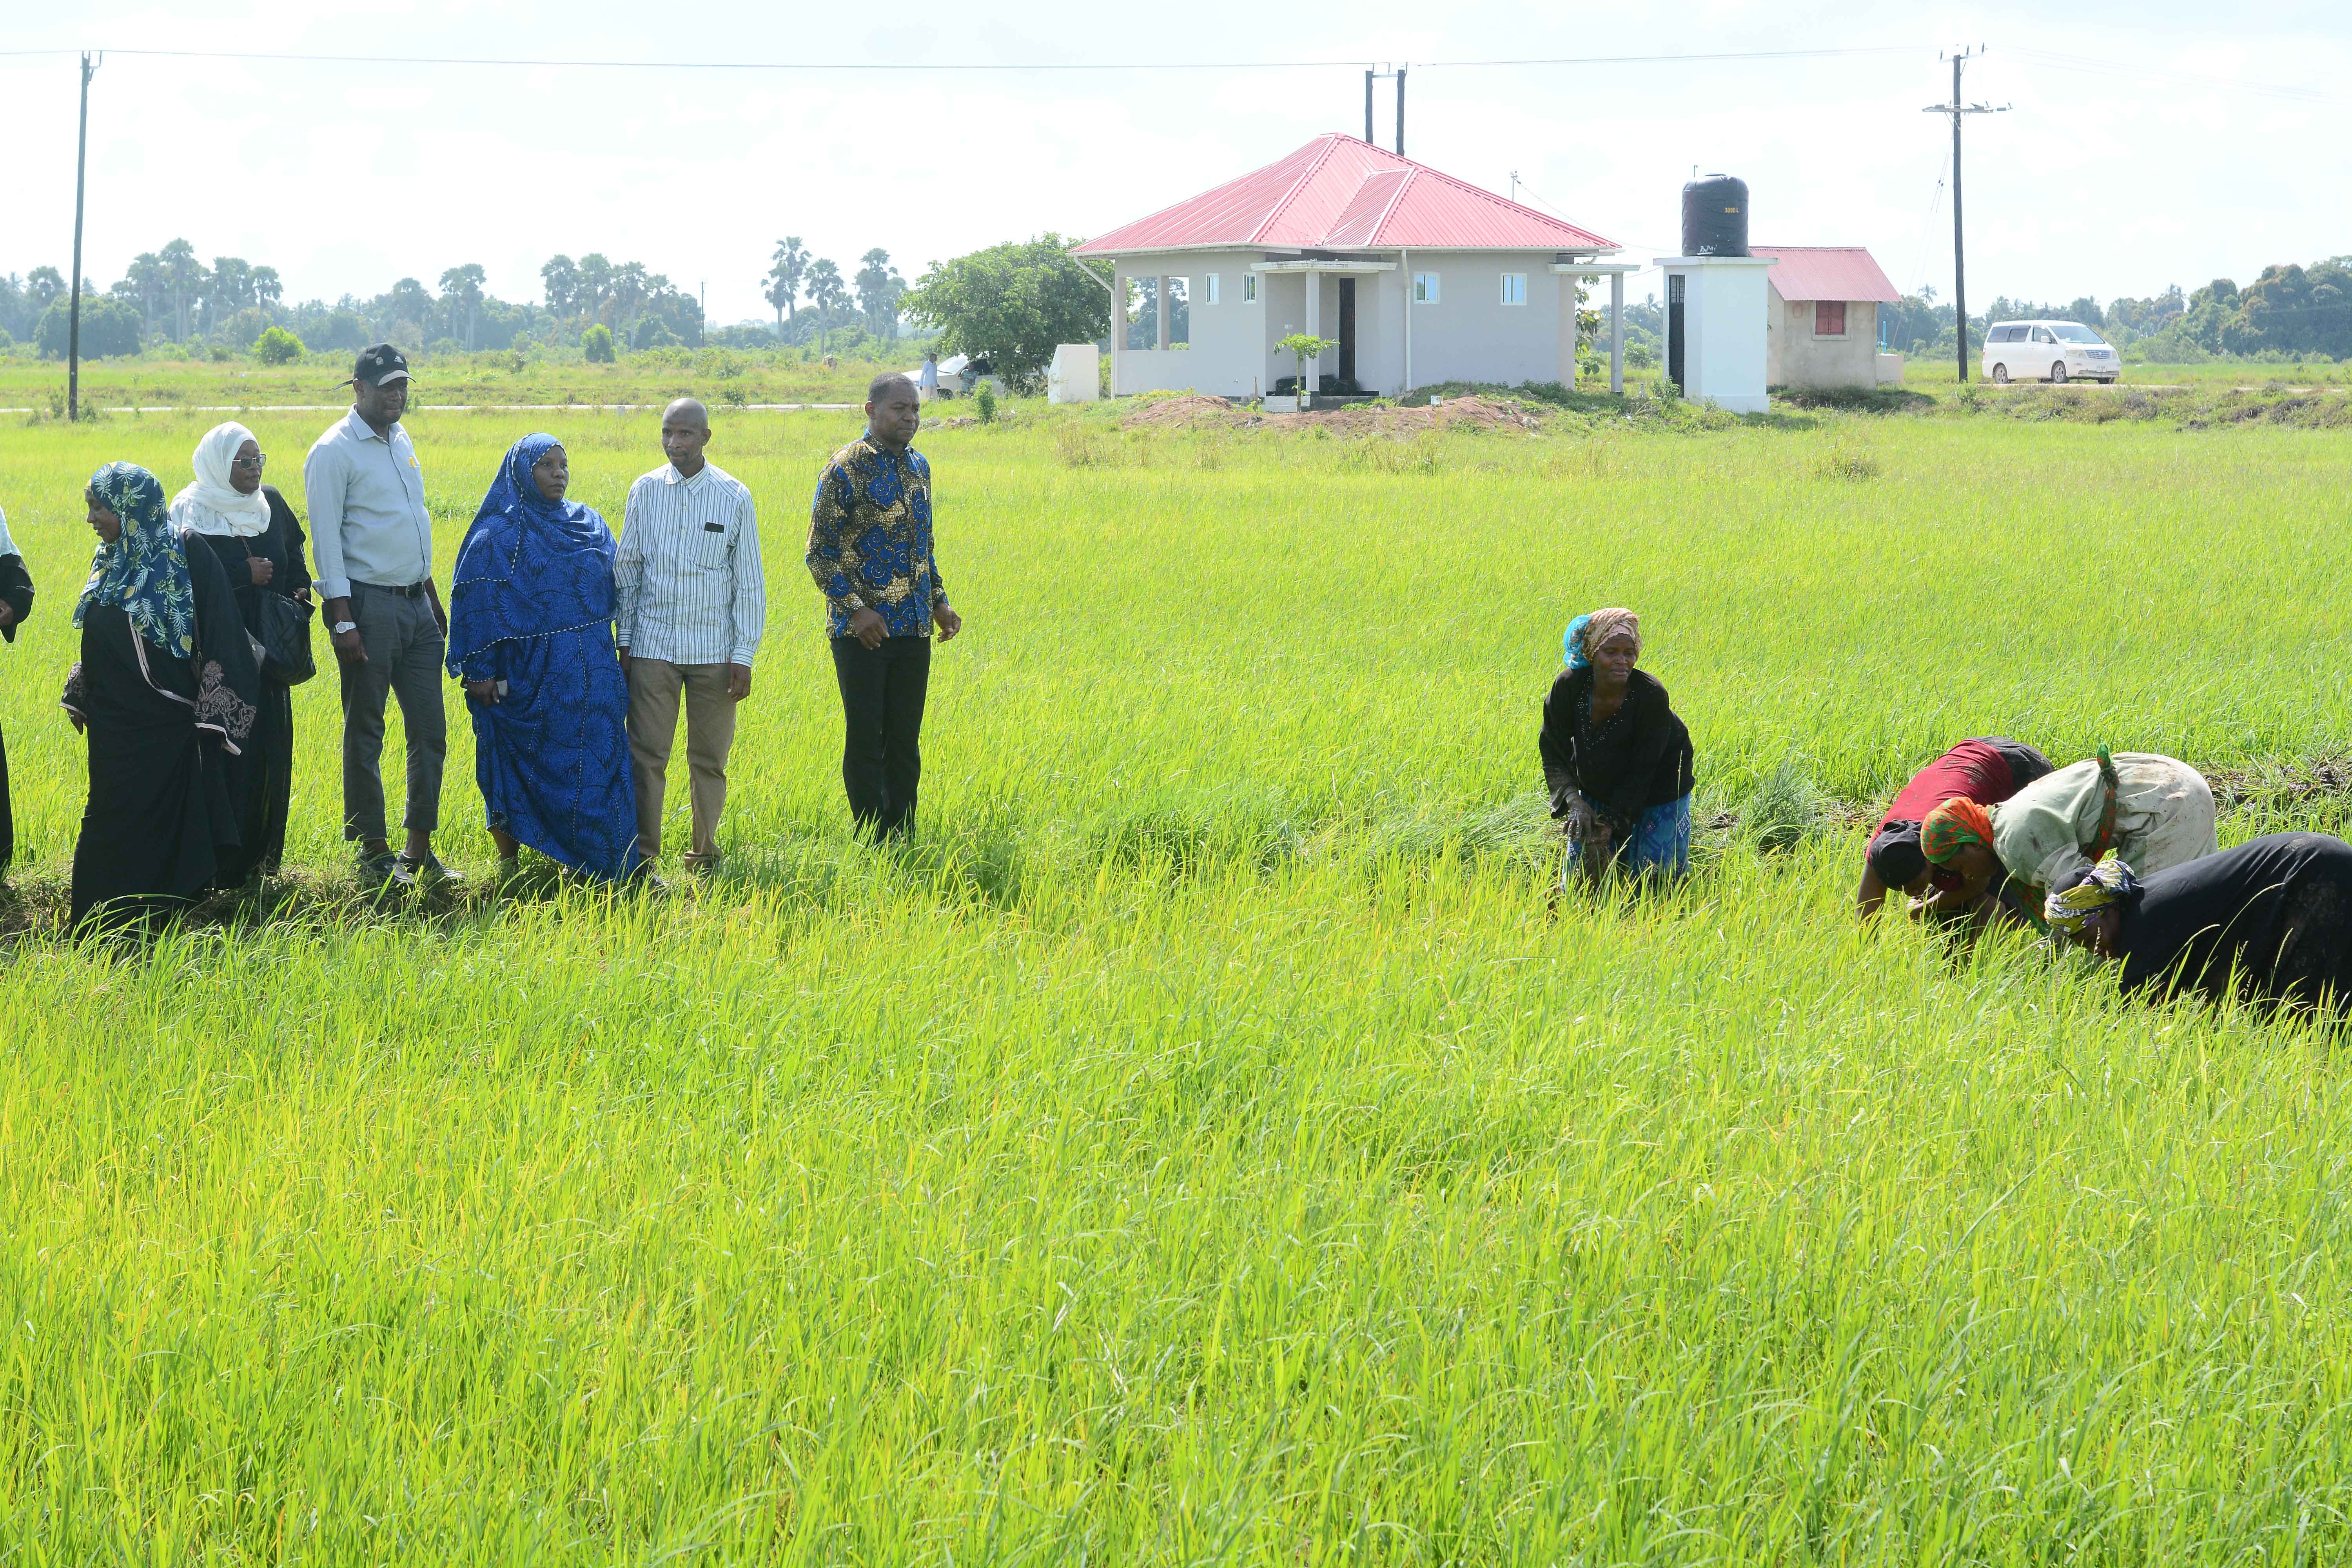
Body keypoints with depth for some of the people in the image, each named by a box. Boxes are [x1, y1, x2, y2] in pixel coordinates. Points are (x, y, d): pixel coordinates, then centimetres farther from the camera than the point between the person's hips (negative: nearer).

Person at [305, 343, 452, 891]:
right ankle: (373, 853, 4)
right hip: (368, 601, -8)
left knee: (430, 728, 7)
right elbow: (326, 539, -12)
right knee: (365, 733, -1)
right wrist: (342, 621, -18)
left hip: (415, 603, 8)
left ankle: (419, 849, 14)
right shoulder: (335, 451, -9)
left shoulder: (401, 441, 14)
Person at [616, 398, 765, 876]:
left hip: (714, 651, 0)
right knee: (647, 756, -6)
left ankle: (704, 855, 19)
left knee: (709, 759, 6)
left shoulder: (734, 497, -1)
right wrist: (625, 640, 6)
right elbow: (627, 569, 10)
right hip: (653, 649, 0)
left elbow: (750, 583, 2)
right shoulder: (645, 491, 3)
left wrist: (744, 656, -2)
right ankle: (643, 857, -3)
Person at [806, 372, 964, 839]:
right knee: (865, 739, -1)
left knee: (905, 740, 8)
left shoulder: (918, 466, 11)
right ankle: (873, 841, 3)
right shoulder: (847, 468, -9)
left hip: (914, 627, 6)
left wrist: (939, 602, 13)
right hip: (862, 628, -6)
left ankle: (903, 837, 14)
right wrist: (854, 609, -16)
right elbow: (821, 552, -9)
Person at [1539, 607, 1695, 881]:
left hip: (1658, 784, -3)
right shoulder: (1568, 687, -25)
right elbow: (1553, 752, -18)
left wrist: (1609, 827, -31)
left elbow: (1642, 772, -27)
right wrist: (1574, 801, -34)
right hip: (1598, 784, 3)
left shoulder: (1652, 696, -32)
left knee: (1654, 872, 0)